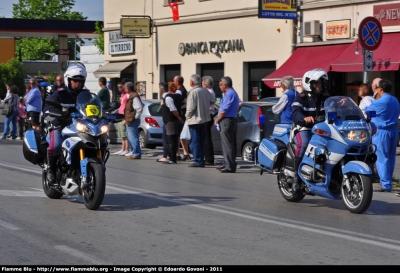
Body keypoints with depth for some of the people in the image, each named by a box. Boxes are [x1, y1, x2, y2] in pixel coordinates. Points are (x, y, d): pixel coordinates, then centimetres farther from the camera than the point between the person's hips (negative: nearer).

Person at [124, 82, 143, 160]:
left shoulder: (134, 97, -18)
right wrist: (126, 119, 20)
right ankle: (133, 152, 27)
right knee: (130, 137, 19)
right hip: (129, 120, 11)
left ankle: (136, 154, -5)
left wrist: (135, 117, -17)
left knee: (133, 137, -8)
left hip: (132, 121, -11)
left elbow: (140, 108, -25)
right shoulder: (131, 96, 15)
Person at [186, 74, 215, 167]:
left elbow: (191, 107, -20)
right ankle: (201, 160, 15)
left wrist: (187, 116, -5)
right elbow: (212, 101, 15)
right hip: (204, 119, 7)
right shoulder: (205, 91, 4)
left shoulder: (192, 92, -17)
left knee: (195, 141, -2)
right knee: (201, 141, 13)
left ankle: (197, 161, -4)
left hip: (194, 120, -7)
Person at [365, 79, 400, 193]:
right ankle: (388, 183, 19)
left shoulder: (378, 103, -16)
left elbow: (366, 111, 0)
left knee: (382, 159, -5)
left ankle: (386, 185, -8)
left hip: (382, 132, -8)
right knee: (390, 158, 12)